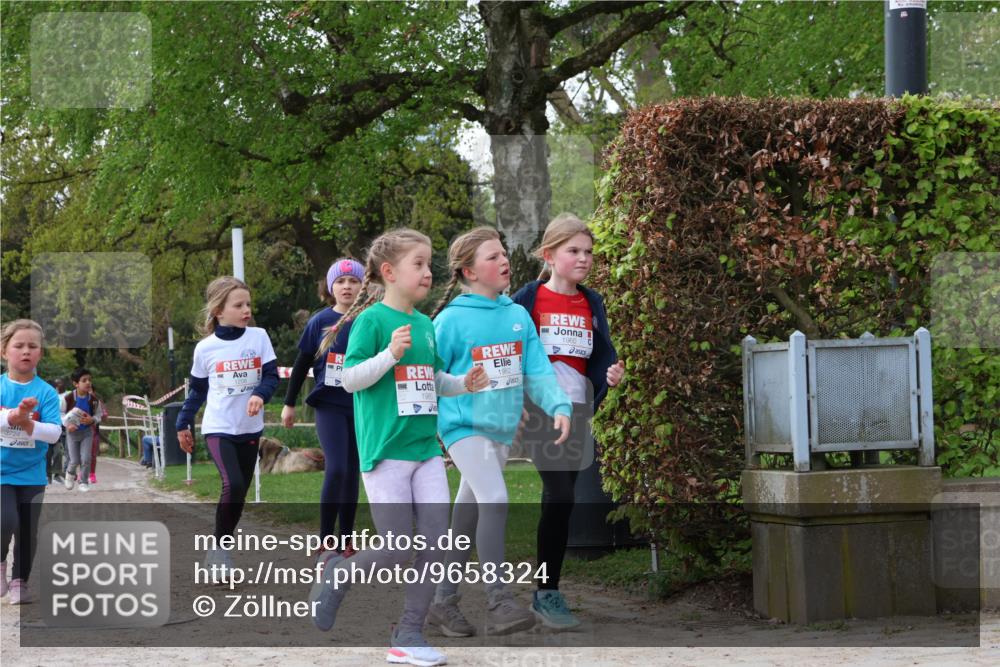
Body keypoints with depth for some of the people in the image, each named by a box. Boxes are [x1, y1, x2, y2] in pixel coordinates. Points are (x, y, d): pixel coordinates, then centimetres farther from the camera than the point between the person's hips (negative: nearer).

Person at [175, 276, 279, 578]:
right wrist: (183, 424, 12)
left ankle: (222, 551, 20)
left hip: (250, 429, 3)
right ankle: (218, 547, -6)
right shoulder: (205, 348, -3)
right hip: (218, 428, -3)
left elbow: (271, 375, -3)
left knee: (240, 492, 7)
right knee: (233, 485, -21)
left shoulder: (259, 337, -2)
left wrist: (260, 394, -23)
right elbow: (197, 389, 8)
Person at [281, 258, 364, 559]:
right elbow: (301, 365, 6)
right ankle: (325, 542, -6)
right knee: (336, 469, -15)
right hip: (329, 406, -2)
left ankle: (345, 542, 17)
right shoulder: (320, 322, -2)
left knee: (352, 473, 7)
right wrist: (289, 404, 8)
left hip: (361, 408, 2)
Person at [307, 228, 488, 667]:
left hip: (426, 450, 7)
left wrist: (463, 384, 4)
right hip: (384, 451, -6)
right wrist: (390, 354, -25)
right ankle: (338, 573, 22)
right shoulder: (372, 320, -9)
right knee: (398, 551, -6)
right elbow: (350, 379, -12)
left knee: (434, 544, 0)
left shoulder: (425, 324, 11)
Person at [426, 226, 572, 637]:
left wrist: (559, 406, -13)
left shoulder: (518, 316, 7)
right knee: (494, 501, -21)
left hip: (502, 429, 6)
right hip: (465, 427, -6)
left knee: (468, 513, 12)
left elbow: (538, 370, 3)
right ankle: (497, 603, -21)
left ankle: (444, 601, 22)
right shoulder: (451, 319, -9)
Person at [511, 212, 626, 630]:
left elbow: (602, 356, 11)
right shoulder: (528, 299, -5)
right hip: (538, 410, -5)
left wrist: (611, 375, -10)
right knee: (559, 496, -15)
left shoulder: (592, 304, 10)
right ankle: (547, 593, -8)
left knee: (562, 498, 7)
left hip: (577, 411, 5)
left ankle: (546, 593, 15)